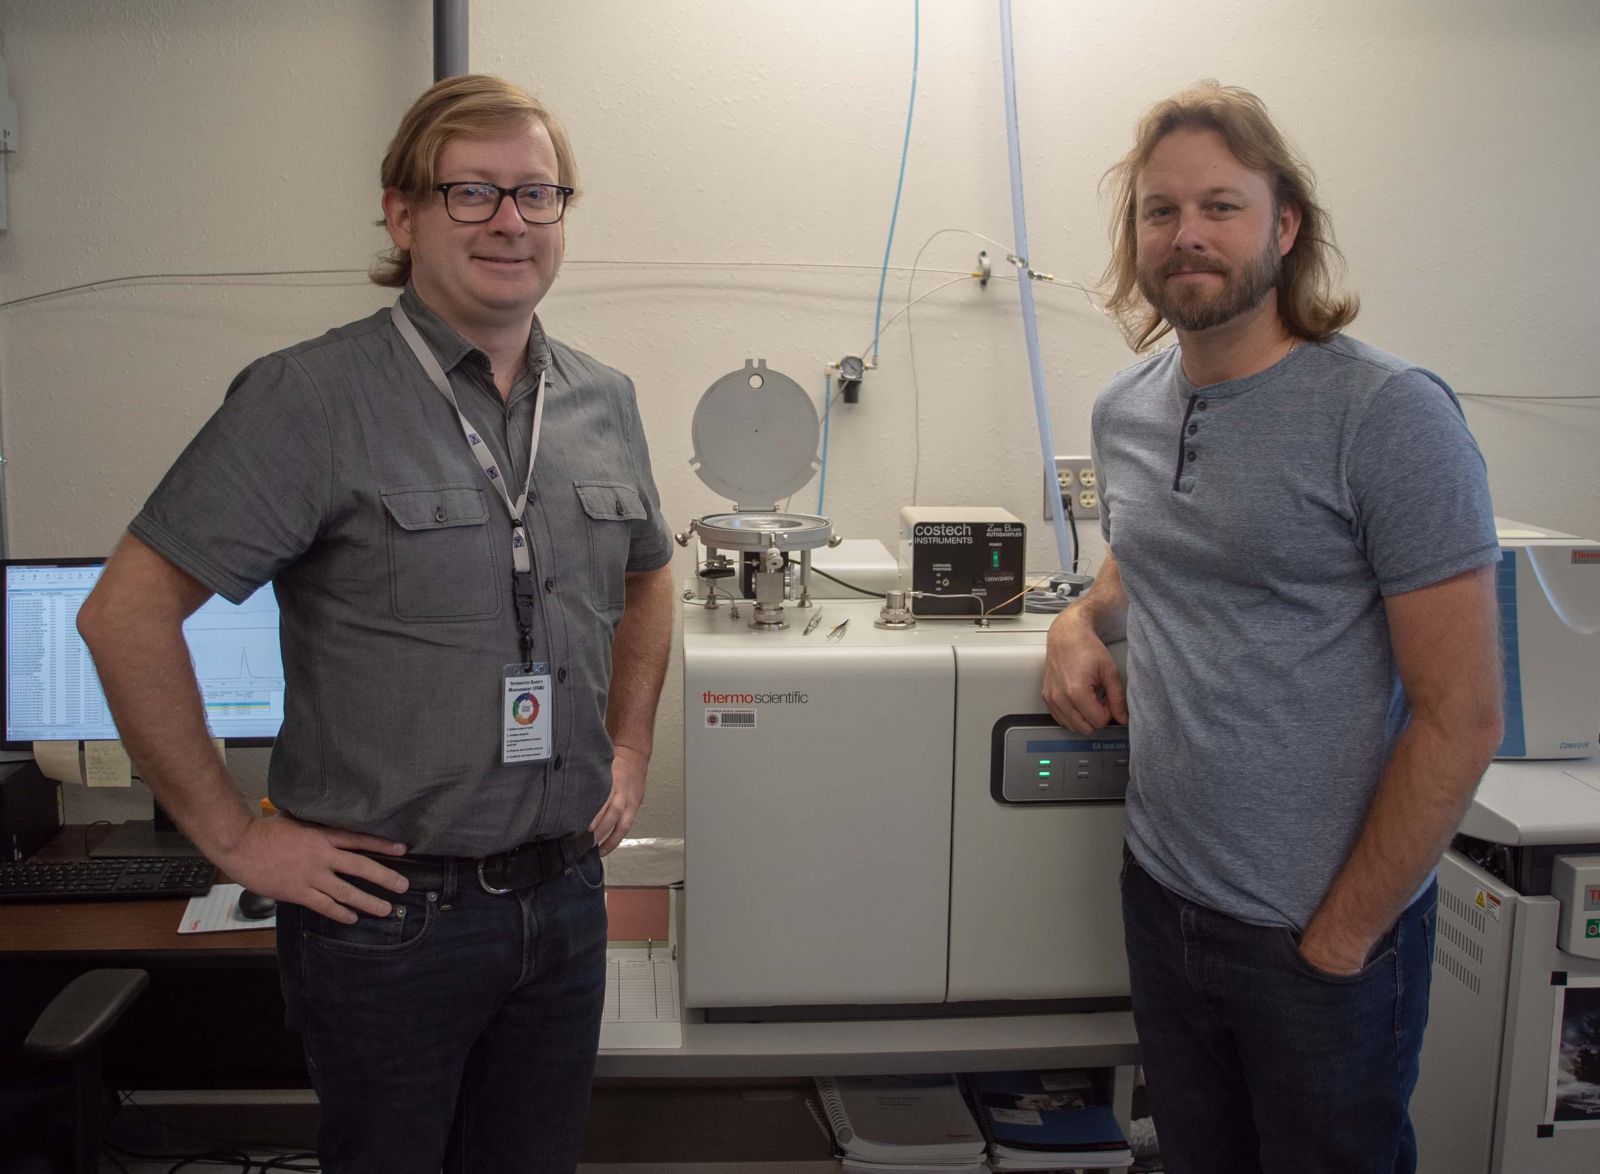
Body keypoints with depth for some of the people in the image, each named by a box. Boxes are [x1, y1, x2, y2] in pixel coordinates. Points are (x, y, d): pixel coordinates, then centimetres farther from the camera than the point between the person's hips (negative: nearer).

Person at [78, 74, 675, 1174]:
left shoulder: (606, 401, 5)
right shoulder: (310, 398, -13)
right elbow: (126, 614, -14)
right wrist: (233, 836, -12)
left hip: (566, 899, 5)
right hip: (390, 908, -5)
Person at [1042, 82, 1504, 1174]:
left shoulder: (1390, 415, -17)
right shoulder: (1124, 409, 3)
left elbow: (1460, 720, -16)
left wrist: (1341, 937, -13)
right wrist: (1084, 618, 1)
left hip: (1326, 933, -5)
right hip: (1160, 891, 6)